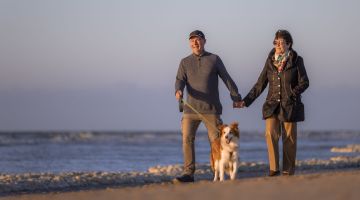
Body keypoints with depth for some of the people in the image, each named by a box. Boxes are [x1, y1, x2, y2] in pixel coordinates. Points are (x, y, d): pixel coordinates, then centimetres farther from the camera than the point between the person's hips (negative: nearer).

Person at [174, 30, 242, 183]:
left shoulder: (214, 59, 7)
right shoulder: (185, 62, 11)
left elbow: (226, 79, 9)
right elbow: (180, 80, 0)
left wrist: (236, 96, 7)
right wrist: (178, 91, -23)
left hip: (211, 108, -2)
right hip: (191, 108, 2)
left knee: (216, 140, -3)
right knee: (187, 139, -9)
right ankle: (188, 173, -9)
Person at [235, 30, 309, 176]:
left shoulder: (296, 61, -1)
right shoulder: (270, 61, 9)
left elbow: (304, 83, -4)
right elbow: (260, 84, 11)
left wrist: (292, 93, -18)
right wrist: (246, 101, 5)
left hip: (290, 106, -2)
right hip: (272, 105, 2)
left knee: (289, 137, 1)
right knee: (271, 134, -13)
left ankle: (288, 170, 9)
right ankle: (274, 168, -12)